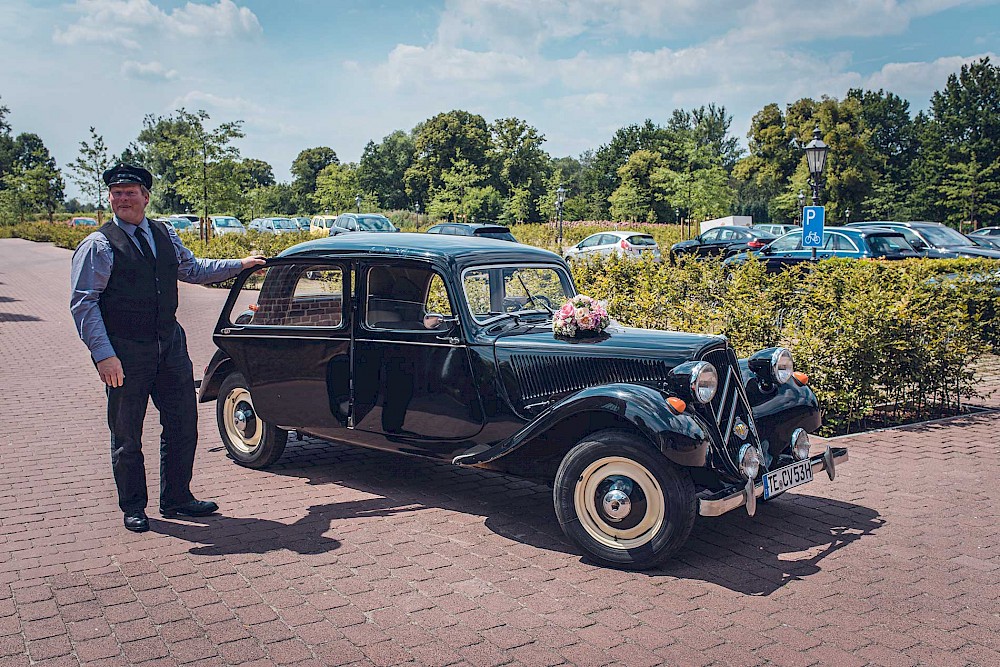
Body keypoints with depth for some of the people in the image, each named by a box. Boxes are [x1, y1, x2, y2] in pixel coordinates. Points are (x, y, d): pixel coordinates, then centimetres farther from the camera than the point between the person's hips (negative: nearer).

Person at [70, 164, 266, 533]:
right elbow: (83, 304, -11)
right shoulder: (98, 245, -7)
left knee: (182, 423, 10)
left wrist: (239, 264, 22)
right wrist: (103, 355, -19)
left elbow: (192, 269, 26)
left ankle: (176, 498, 26)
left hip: (170, 343, 5)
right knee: (126, 434, 8)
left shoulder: (165, 235, 9)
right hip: (124, 352, -5)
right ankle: (133, 507, 24)